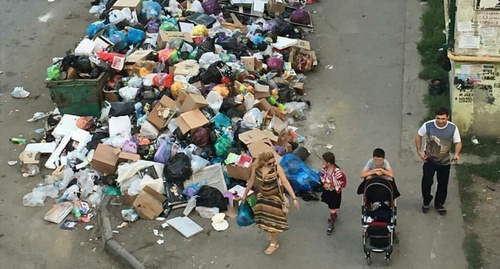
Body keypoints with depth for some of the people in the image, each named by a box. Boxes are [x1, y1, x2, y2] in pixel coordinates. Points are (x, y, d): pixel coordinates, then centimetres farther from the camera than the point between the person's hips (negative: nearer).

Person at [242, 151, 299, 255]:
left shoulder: (277, 168, -27)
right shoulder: (256, 168, -18)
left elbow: (286, 183, -27)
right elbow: (251, 181, -1)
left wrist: (294, 198, -31)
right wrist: (245, 194, 11)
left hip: (274, 197, -4)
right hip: (262, 197, 4)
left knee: (271, 220, 5)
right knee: (265, 218, 21)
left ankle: (274, 243, 25)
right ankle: (272, 232, 51)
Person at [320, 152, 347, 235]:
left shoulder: (336, 171, -32)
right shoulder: (324, 168, -12)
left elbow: (342, 181, -24)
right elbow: (322, 175, 5)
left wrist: (331, 185, -23)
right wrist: (324, 183, -14)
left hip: (335, 191, -7)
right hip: (327, 190, 7)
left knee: (332, 208, 2)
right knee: (330, 204, 27)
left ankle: (331, 225, 14)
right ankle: (334, 215, 54)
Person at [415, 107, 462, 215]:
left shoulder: (453, 128, -20)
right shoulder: (428, 125, -21)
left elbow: (458, 142, -10)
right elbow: (418, 136, -4)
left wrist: (456, 154, -29)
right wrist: (419, 151, -9)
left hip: (444, 161, 1)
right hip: (429, 159, -1)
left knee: (443, 184, 13)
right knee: (427, 182, 4)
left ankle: (439, 204, 36)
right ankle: (426, 202, 31)